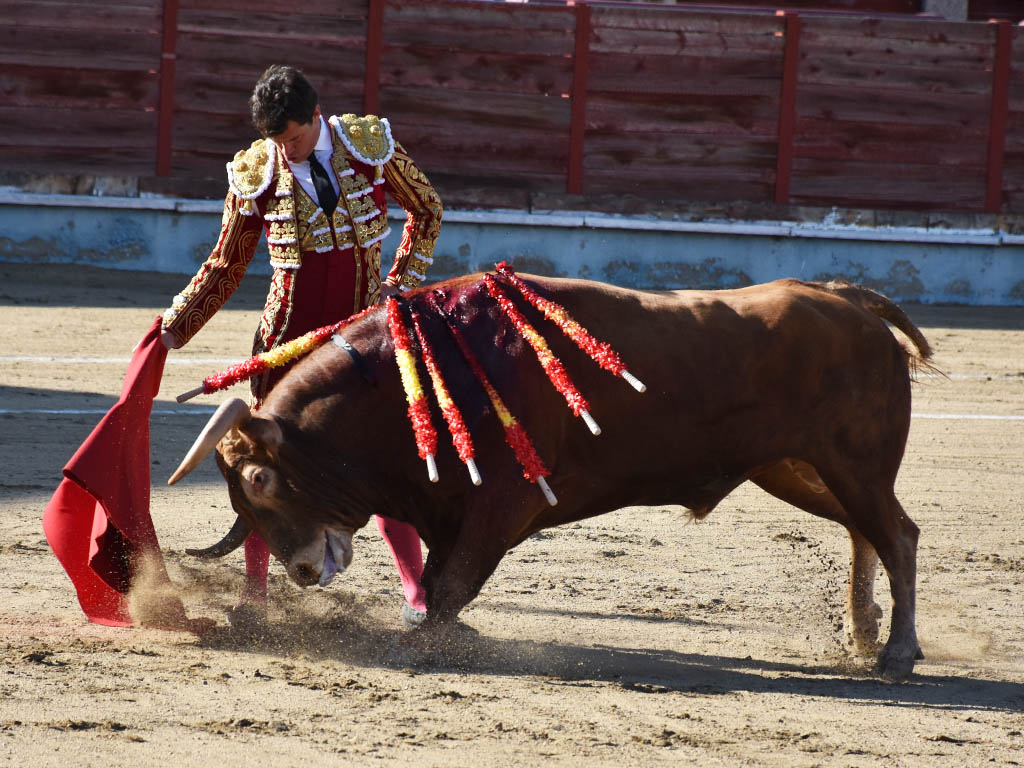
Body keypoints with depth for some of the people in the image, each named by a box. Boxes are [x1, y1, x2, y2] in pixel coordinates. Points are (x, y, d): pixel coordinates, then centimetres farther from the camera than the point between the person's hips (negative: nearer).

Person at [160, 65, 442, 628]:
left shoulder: (370, 146, -6)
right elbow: (225, 267, 6)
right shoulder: (255, 175, -5)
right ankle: (254, 589, 14)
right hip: (290, 329, 1)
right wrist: (175, 326, -2)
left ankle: (416, 596, 1)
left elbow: (426, 211, 11)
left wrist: (402, 281, 2)